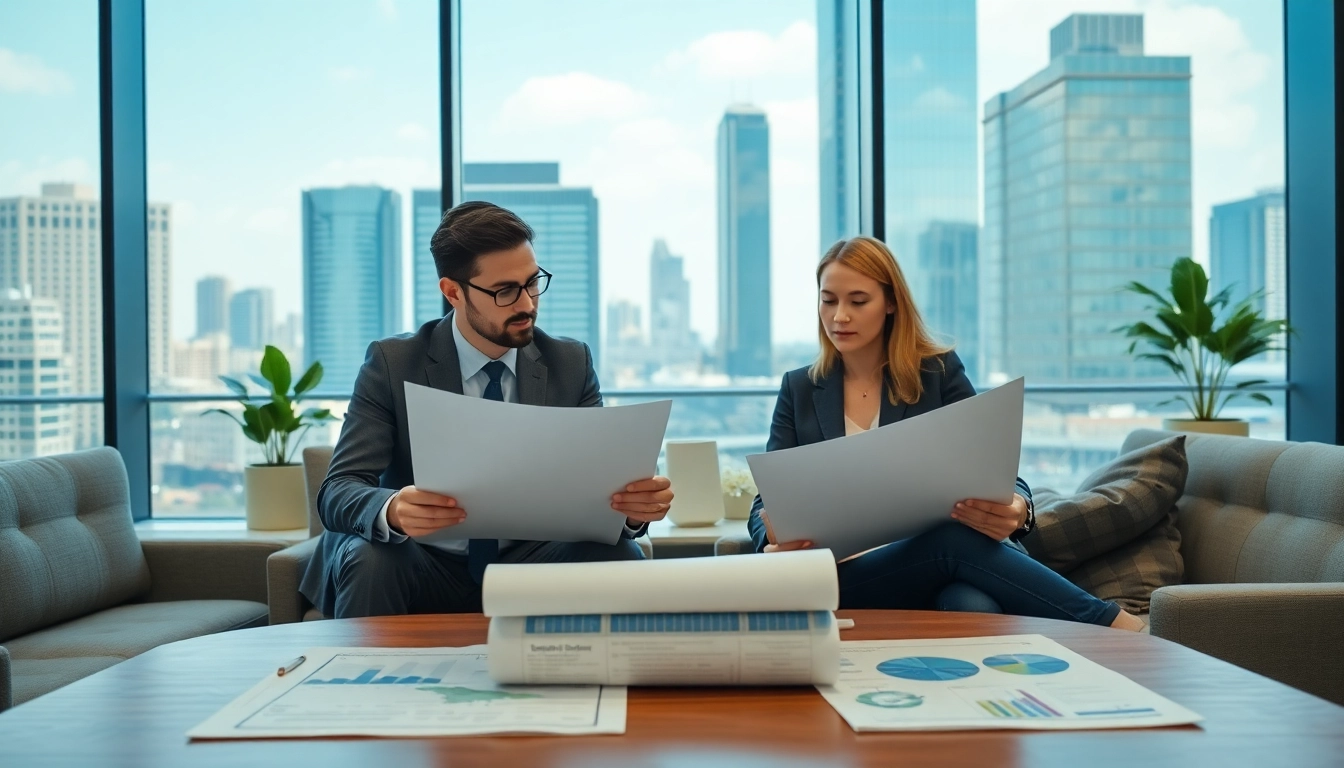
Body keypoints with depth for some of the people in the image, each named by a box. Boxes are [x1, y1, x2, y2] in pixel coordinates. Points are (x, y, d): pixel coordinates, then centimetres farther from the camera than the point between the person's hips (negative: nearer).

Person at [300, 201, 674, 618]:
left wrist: (633, 505, -29)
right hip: (426, 567, -2)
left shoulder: (571, 363, 1)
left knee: (617, 556, -26)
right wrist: (392, 510, -39)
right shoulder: (392, 363, -7)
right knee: (368, 561, -34)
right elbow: (338, 491, -14)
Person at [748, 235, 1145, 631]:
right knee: (955, 539, -32)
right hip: (841, 578, 1)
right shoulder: (799, 390, 11)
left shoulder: (939, 371, 9)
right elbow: (768, 502, 5)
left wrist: (1016, 509, -24)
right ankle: (1119, 629, -26)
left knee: (977, 609, -39)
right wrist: (775, 545, -20)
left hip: (936, 567, 0)